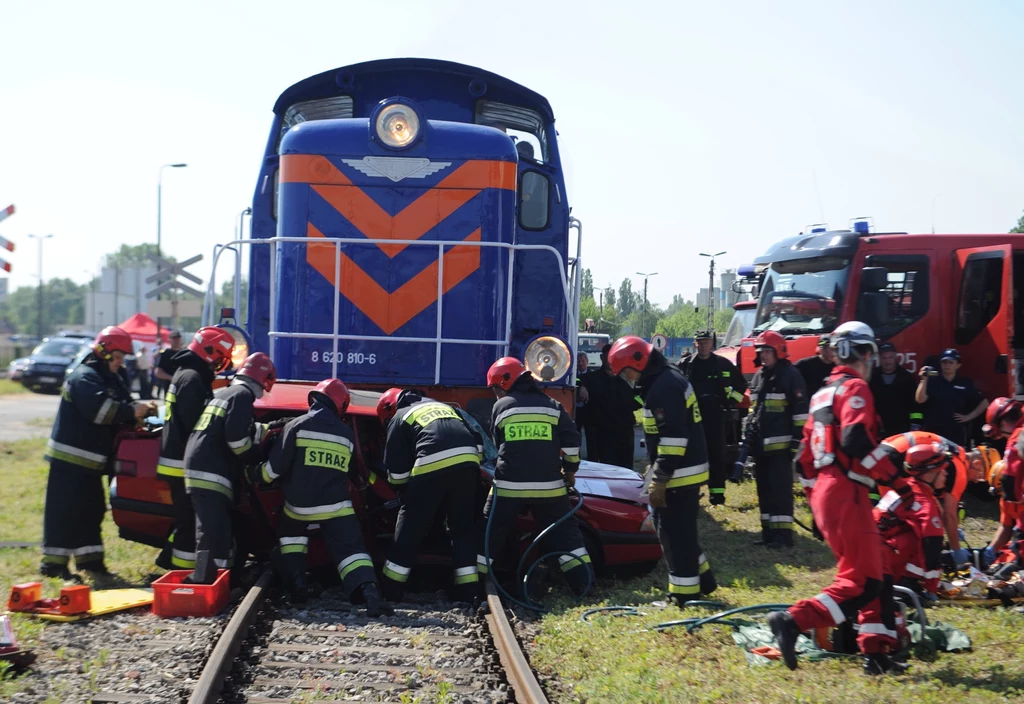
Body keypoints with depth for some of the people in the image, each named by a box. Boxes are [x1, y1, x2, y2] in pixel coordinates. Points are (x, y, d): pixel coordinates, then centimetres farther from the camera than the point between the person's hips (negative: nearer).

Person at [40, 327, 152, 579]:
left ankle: (89, 559, 22)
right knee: (64, 511, -7)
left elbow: (120, 406, 9)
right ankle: (53, 563, -3)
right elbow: (99, 408, -31)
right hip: (69, 457, -10)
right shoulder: (84, 377, -16)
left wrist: (141, 409, -12)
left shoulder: (111, 379, 16)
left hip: (90, 460, 10)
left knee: (91, 510, 14)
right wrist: (132, 411, -29)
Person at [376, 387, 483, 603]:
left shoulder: (399, 418, 18)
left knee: (411, 525, 8)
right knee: (462, 527, 16)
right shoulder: (442, 406, 34)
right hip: (467, 462, 5)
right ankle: (469, 591, 11)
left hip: (434, 467, -4)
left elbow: (397, 469, 12)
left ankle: (390, 591, 13)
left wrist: (404, 492, 28)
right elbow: (478, 442, 26)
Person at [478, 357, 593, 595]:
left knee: (490, 534, 10)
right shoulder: (552, 406, 8)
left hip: (509, 485, -1)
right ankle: (584, 582, 3)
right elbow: (571, 441, 2)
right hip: (548, 485, 2)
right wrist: (570, 469, 15)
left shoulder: (501, 407, 5)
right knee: (564, 533, 10)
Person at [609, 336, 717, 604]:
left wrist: (659, 479, -22)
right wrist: (655, 472, 24)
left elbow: (673, 438, -25)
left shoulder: (664, 387, -20)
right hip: (685, 471, 11)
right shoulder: (666, 379, 14)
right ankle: (701, 579, 27)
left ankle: (684, 592, 2)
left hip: (679, 474, -11)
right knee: (680, 530, 19)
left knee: (674, 532, -4)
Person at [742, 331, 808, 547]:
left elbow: (800, 412, -11)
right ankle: (769, 532, 18)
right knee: (765, 489, 11)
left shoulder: (790, 376, -7)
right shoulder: (758, 377, 17)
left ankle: (783, 534, -8)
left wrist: (797, 440, -15)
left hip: (780, 445, -8)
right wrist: (747, 437, 20)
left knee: (780, 490, -9)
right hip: (760, 445, 8)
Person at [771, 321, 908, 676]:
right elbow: (856, 440, -22)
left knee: (877, 577, 12)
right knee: (861, 583, -10)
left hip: (824, 491, 9)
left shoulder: (823, 394, 21)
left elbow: (805, 456, 22)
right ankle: (793, 621, -20)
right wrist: (894, 477, -16)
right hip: (845, 494, -9)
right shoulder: (855, 388, -5)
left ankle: (876, 653, 8)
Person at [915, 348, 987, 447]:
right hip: (933, 432, -1)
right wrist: (924, 380, -20)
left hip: (957, 434, 1)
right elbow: (920, 400, -11)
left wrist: (969, 417, 3)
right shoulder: (932, 381, 3)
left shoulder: (965, 383, 6)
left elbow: (984, 403, 13)